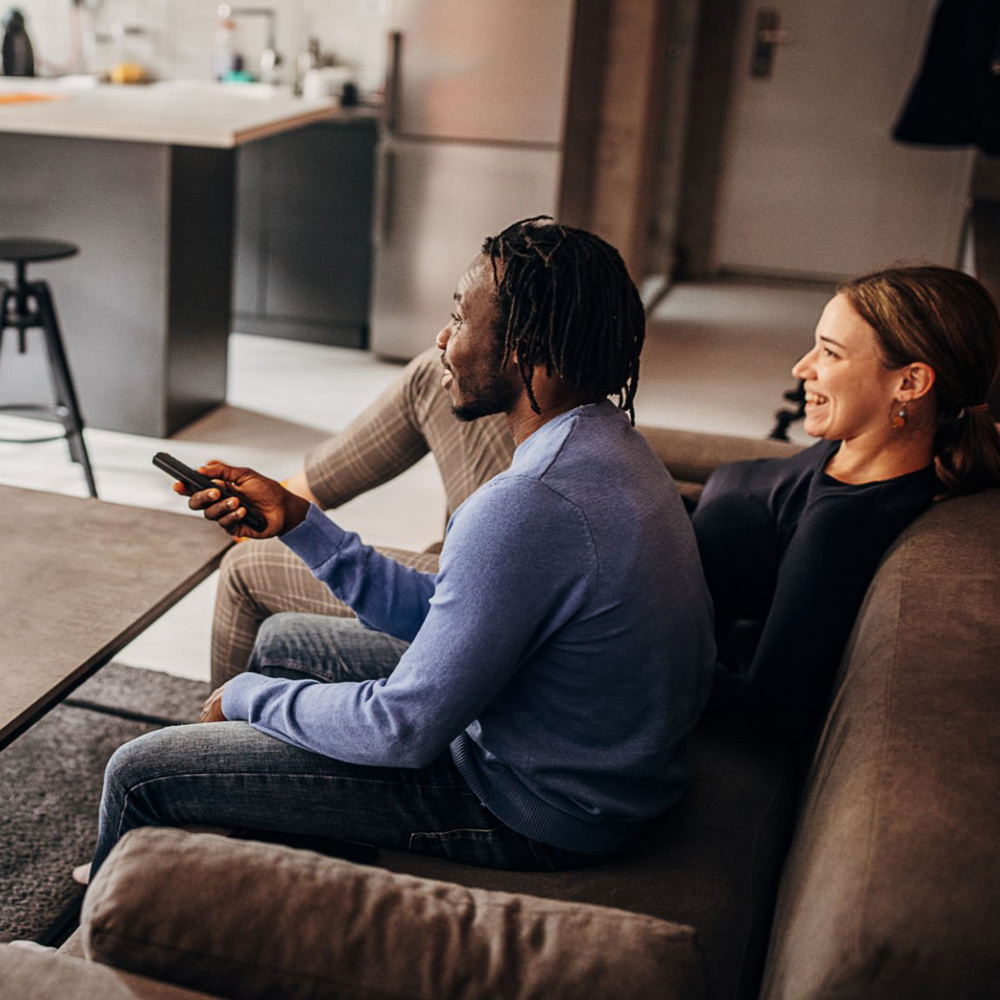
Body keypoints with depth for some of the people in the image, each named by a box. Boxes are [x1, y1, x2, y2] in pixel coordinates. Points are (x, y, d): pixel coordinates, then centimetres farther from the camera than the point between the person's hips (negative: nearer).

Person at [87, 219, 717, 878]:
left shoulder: (526, 507, -32)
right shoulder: (604, 444, 1)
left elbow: (404, 730, -25)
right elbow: (436, 613, 5)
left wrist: (250, 695, -8)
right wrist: (296, 519, 2)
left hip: (535, 813, -10)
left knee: (142, 773, -4)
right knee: (282, 639, 25)